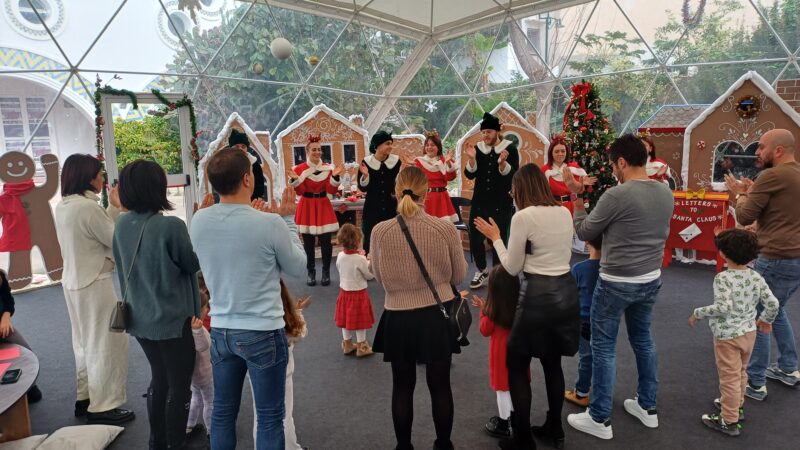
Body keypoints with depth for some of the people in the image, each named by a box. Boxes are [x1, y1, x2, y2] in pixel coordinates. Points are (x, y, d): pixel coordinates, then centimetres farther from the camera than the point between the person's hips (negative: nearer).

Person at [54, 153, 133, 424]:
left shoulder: (63, 206, 6)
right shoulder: (88, 207, -22)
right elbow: (117, 241, -14)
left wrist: (114, 207, 7)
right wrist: (124, 208, -8)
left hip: (74, 281, 10)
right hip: (94, 283, -9)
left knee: (85, 342, 20)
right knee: (105, 343, 2)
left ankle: (85, 398, 32)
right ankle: (103, 407, 11)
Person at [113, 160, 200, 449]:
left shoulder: (121, 224, -2)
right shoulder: (170, 225, -23)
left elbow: (122, 267, 11)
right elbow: (193, 264, -10)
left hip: (139, 317, 7)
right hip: (172, 319, -7)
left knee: (159, 379, 23)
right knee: (179, 385, 10)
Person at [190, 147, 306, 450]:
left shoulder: (199, 221, -5)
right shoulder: (270, 223, -20)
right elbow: (298, 268, -4)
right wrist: (288, 220, 3)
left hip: (220, 330, 5)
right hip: (263, 333, -5)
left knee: (222, 413, 20)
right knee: (269, 418, 10)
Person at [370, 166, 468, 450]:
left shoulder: (380, 231, -12)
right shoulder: (445, 228, -13)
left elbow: (380, 277, 1)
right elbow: (458, 276, 0)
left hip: (399, 317, 0)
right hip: (438, 314, 0)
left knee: (402, 387, 18)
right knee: (440, 386, 17)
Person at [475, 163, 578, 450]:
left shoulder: (523, 217, -14)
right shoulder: (565, 212, 6)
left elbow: (512, 268, -7)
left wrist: (495, 238, 4)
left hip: (539, 295, -7)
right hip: (567, 291, 7)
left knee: (517, 366, 9)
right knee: (553, 363, 21)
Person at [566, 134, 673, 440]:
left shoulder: (617, 195, -21)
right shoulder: (666, 193, 2)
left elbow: (584, 233, -10)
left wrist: (578, 202, 5)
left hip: (616, 282, -7)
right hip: (651, 279, 7)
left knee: (603, 347, 4)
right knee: (643, 340, 22)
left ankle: (600, 419, 14)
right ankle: (647, 407, 36)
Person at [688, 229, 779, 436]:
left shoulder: (723, 278, -22)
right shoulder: (756, 277, -2)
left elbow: (723, 307, -31)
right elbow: (773, 303, -1)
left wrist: (698, 313, -19)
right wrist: (765, 320, 17)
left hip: (727, 336, -7)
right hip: (749, 333, 7)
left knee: (729, 377, 4)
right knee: (741, 373, 25)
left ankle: (730, 421, 15)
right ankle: (737, 406, 44)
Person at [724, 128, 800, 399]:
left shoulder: (772, 175, -16)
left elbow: (744, 217, -12)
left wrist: (740, 194, 5)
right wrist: (752, 193, 13)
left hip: (777, 259, -9)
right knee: (775, 310, 25)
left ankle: (755, 383, 8)